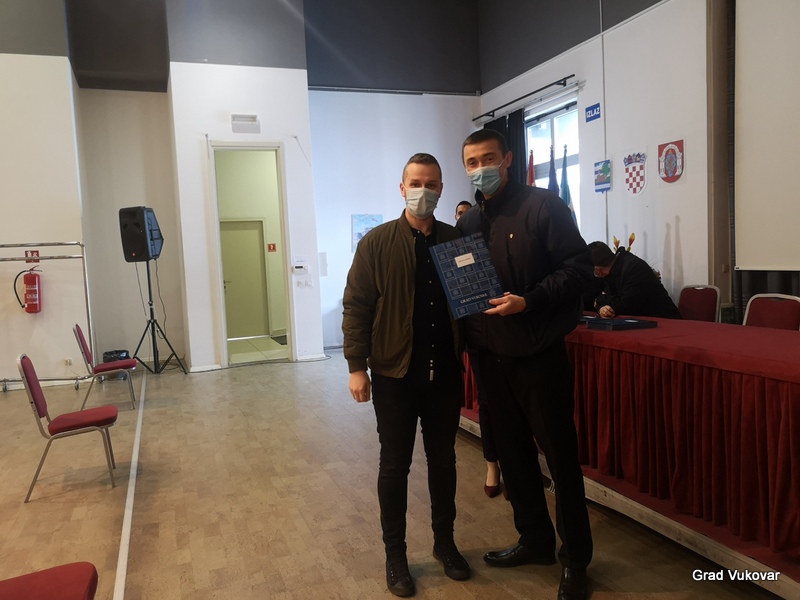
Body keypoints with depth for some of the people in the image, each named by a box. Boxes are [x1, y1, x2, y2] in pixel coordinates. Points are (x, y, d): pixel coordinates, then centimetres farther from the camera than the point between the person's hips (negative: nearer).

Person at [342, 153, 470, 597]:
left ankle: (445, 542, 34)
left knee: (443, 459, 15)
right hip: (395, 372, -2)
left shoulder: (457, 241, 4)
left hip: (445, 371, 3)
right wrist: (357, 366, -10)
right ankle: (395, 554, 25)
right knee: (395, 464, 9)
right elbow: (356, 306, -6)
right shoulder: (377, 243, -4)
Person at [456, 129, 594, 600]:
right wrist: (470, 339, -1)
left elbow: (580, 266, -11)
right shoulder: (468, 224, 11)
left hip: (540, 353, -6)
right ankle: (535, 540, 35)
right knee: (513, 451, 16)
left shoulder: (542, 206, -7)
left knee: (560, 455, 4)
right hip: (492, 356, 6)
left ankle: (576, 559, 22)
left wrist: (529, 301, -21)